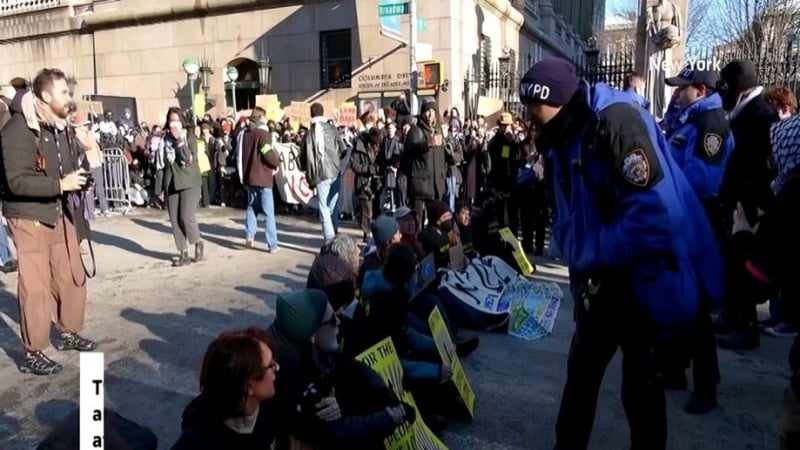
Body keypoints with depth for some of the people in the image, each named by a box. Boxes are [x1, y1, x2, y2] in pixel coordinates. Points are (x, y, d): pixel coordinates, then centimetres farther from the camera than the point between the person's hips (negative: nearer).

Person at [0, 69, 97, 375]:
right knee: (35, 285, -2)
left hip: (60, 213, 8)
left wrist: (79, 179, 4)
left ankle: (68, 333, 32)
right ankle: (32, 353, 11)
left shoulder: (61, 128, 9)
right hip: (29, 216, -8)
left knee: (73, 275, 13)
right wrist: (61, 184, -28)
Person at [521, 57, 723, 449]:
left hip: (644, 280, -8)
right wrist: (579, 258, -5)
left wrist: (591, 255, -19)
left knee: (639, 386, 9)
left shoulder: (616, 121, -21)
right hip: (600, 279, 8)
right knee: (580, 373, 20)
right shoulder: (564, 137, 7)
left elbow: (656, 215, -31)